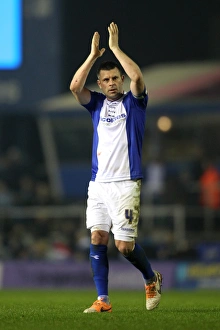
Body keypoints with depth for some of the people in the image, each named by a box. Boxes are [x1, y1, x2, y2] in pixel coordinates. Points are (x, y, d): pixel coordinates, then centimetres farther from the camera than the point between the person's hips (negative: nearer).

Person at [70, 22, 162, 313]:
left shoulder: (134, 102, 4)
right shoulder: (97, 103, 13)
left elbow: (137, 77, -16)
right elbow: (75, 86, -4)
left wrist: (115, 46, -11)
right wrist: (94, 54, -6)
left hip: (126, 183, -4)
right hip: (98, 182, 4)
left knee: (125, 245, -7)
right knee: (97, 239, -5)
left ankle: (152, 279, 20)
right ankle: (103, 300, 0)